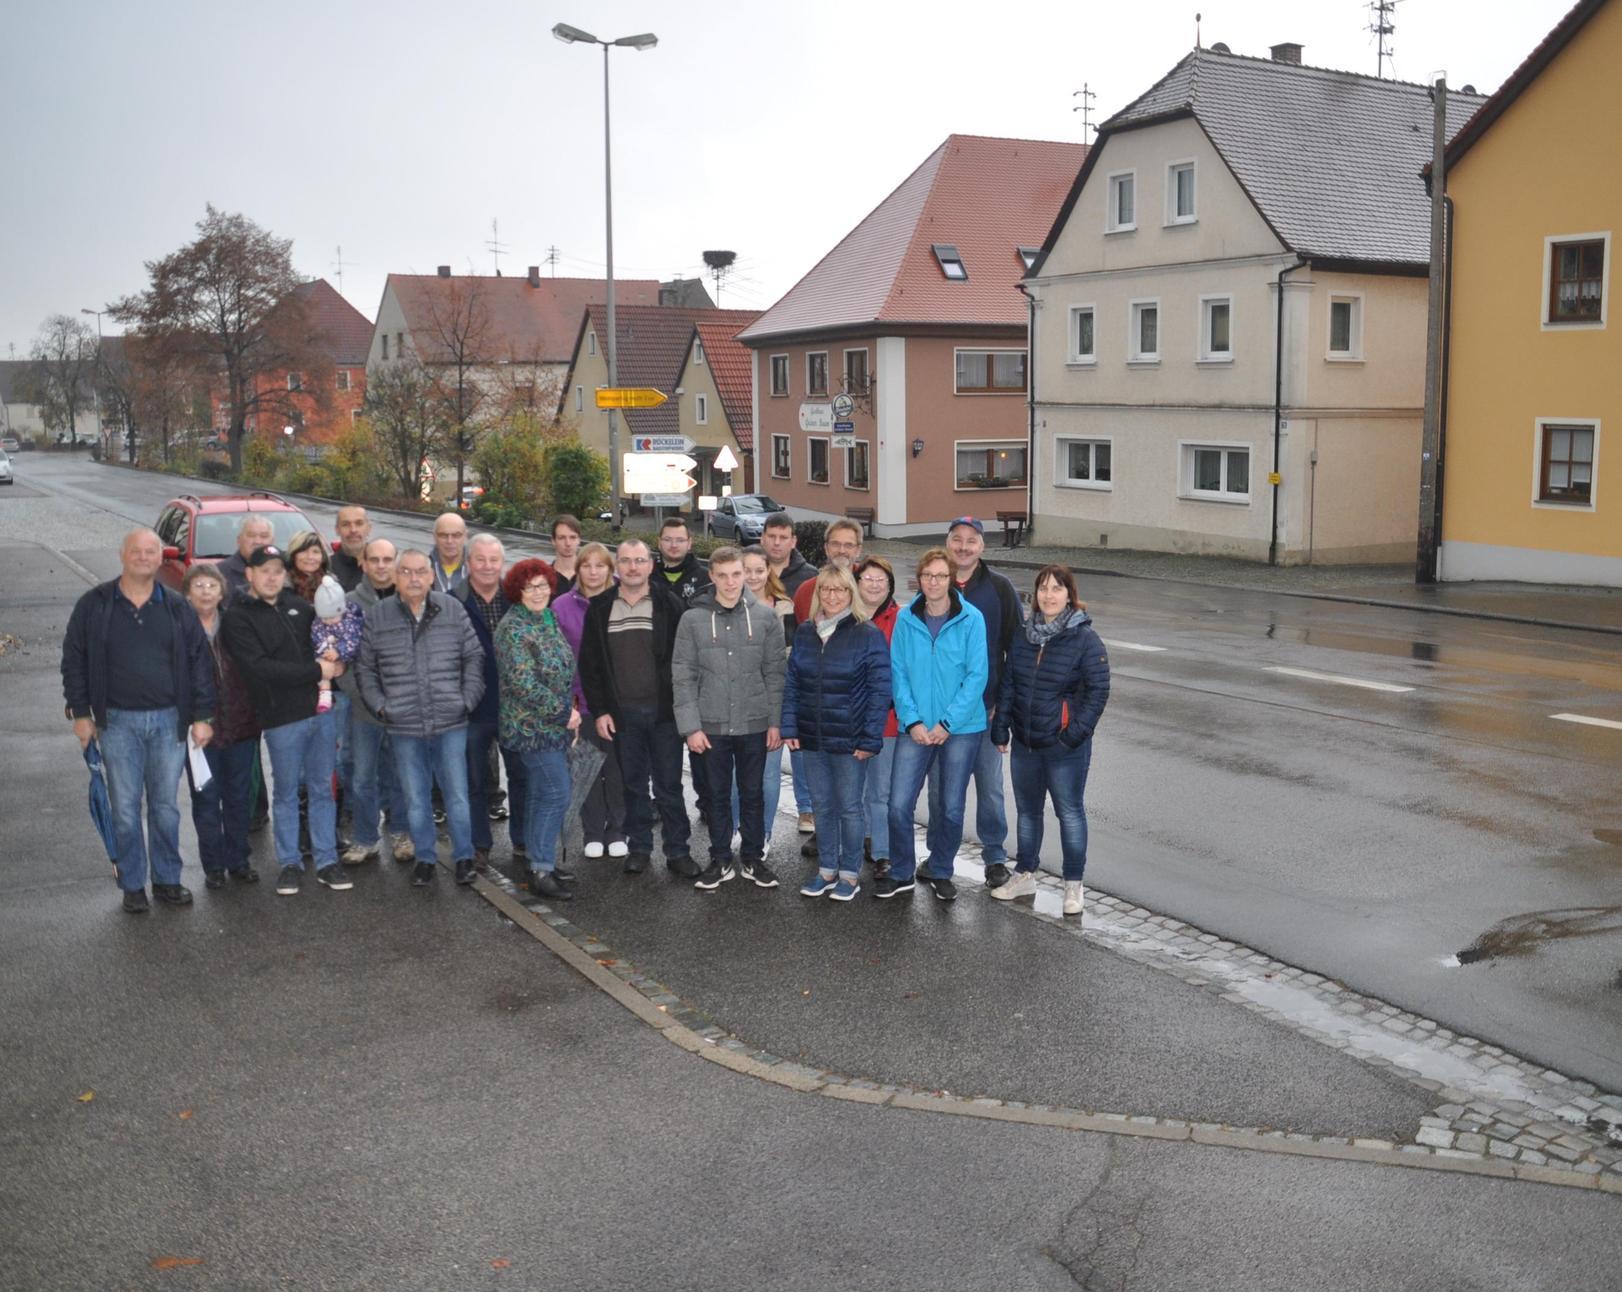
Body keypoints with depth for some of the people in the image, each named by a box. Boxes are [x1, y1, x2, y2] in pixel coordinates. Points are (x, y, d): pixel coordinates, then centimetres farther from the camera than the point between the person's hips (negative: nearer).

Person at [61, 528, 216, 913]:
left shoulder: (177, 609, 5)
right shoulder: (94, 605, 1)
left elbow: (199, 662, 5)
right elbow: (74, 660, 4)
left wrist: (202, 716, 0)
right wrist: (80, 713, -1)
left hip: (168, 721, 1)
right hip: (117, 722, -1)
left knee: (166, 806, 8)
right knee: (125, 809, 2)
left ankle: (167, 880, 20)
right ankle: (133, 886, 13)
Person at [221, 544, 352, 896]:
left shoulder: (295, 603, 11)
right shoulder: (238, 619, -5)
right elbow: (261, 668, -17)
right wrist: (317, 670, -16)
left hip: (320, 709, 5)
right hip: (282, 718, -5)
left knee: (322, 789, 10)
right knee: (286, 793, 6)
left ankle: (327, 861, 19)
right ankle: (290, 863, 19)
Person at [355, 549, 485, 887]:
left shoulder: (453, 611, 1)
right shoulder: (376, 617, 2)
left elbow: (474, 658, 6)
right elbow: (365, 669, 10)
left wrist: (467, 700, -1)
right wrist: (380, 706, 0)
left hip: (450, 723, -1)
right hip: (404, 727, 1)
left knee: (457, 795, 4)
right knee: (415, 799, 9)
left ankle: (464, 857, 18)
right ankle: (425, 857, 24)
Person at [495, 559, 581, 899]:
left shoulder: (548, 620, 11)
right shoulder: (513, 628, -16)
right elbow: (524, 683, -22)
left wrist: (570, 712, 12)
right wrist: (564, 713, -16)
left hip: (553, 725, 8)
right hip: (534, 727, -8)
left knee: (540, 795, 13)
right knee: (556, 794, -10)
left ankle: (540, 861, 21)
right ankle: (542, 870, -4)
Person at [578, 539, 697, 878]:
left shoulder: (668, 604, -3)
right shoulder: (600, 607, 3)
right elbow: (589, 663, 5)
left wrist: (681, 703, -8)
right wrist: (599, 710, 0)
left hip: (663, 711, -2)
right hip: (622, 713, 2)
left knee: (669, 785, 4)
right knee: (633, 783, 11)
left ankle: (678, 850, 14)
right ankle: (639, 847, 22)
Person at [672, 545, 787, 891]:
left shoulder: (766, 617, -1)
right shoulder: (693, 619, -4)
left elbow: (774, 673, 1)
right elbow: (683, 677, -3)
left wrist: (775, 722, -2)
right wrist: (691, 726, -8)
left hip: (754, 724, 0)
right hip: (711, 725, 0)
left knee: (753, 794, 11)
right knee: (718, 795, 11)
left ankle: (753, 859, 25)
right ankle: (721, 860, 23)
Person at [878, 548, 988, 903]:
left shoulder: (971, 619, -7)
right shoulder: (906, 619, -1)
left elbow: (976, 676, -9)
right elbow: (898, 673, 0)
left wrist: (948, 723, -13)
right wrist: (912, 721, -10)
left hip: (961, 727, -1)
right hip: (915, 727, 1)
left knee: (951, 808, 10)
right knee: (899, 804, -3)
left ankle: (940, 872, 29)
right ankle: (901, 873, 17)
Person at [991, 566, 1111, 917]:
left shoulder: (1085, 639, -10)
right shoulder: (1023, 635, 4)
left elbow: (1098, 690, -10)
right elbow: (1007, 684, 9)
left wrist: (1076, 732, -15)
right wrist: (1000, 727, 4)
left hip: (1065, 747, -5)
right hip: (1024, 743, 5)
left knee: (1070, 812, 5)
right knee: (1027, 810, 17)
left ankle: (1074, 885, 17)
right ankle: (1025, 875, 32)